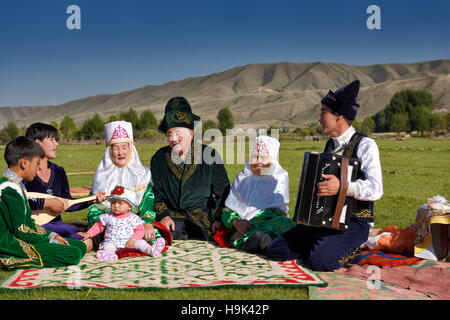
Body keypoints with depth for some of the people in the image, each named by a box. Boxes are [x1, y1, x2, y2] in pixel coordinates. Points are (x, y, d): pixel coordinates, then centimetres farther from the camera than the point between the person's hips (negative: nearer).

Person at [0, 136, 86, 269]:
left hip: (22, 240, 10)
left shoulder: (17, 185, 16)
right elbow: (20, 230, -19)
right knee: (73, 254, -22)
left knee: (79, 245, 3)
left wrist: (51, 235, 7)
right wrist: (50, 242, -12)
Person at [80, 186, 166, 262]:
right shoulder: (108, 217, 7)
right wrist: (88, 234, 8)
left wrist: (133, 240, -17)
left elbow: (140, 230, -3)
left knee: (139, 242, -24)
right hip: (112, 242, 1)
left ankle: (150, 250, -46)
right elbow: (98, 226, 18)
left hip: (129, 242, -1)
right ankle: (109, 254, -59)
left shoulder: (133, 218, 0)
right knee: (108, 245, -30)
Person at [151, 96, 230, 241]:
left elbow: (223, 192, 6)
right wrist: (163, 215, -6)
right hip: (172, 216, 1)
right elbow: (155, 192, 10)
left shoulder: (210, 155, 4)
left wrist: (218, 218, -5)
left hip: (203, 216, -1)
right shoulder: (159, 158, 10)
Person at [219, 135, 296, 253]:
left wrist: (250, 225, -18)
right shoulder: (242, 178, 19)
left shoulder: (280, 177, 10)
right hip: (244, 226, 2)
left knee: (287, 222, -36)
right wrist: (236, 223, -13)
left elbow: (275, 211, -4)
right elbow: (228, 210, 12)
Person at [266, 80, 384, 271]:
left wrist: (343, 186, -38)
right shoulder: (330, 145, 14)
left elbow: (376, 189, -24)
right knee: (274, 251, -4)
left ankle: (352, 253, -1)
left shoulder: (365, 145, -11)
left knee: (319, 261, -31)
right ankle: (323, 245, 12)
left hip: (353, 224, -7)